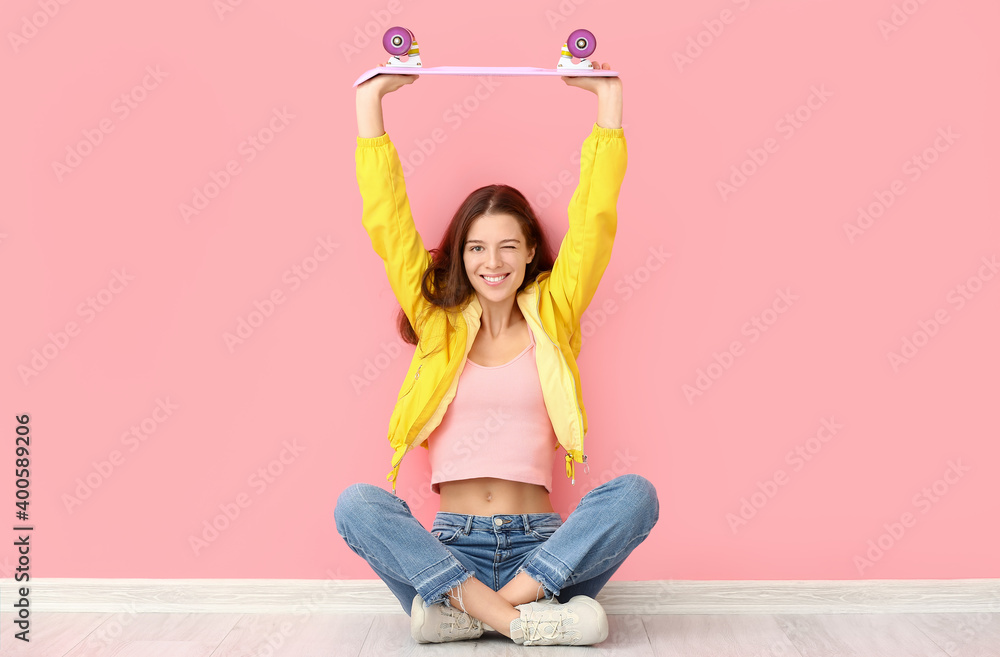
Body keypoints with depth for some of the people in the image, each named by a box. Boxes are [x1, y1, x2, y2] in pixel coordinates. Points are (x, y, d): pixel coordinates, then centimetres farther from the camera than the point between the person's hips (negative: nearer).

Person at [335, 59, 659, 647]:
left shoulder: (552, 317, 10)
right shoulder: (438, 321, 11)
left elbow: (595, 221, 5)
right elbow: (387, 220, 5)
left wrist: (608, 98, 7)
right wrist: (370, 100, 5)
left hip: (541, 546, 0)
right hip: (450, 545, 0)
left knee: (636, 494, -27)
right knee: (356, 502, -27)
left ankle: (465, 610, -28)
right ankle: (522, 620, -31)